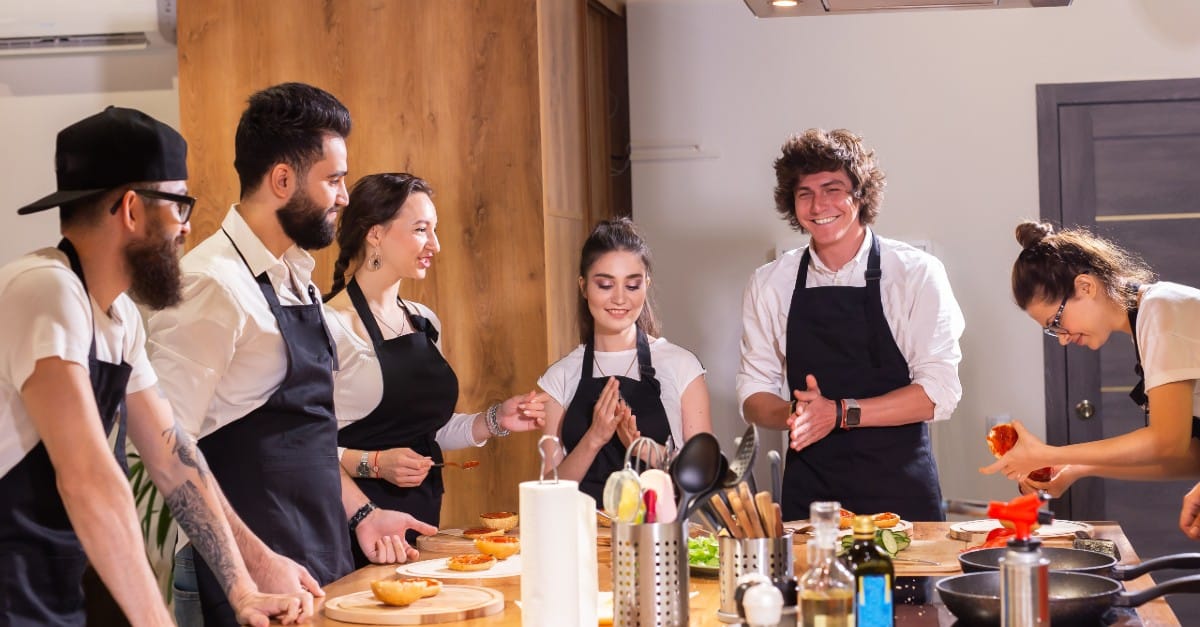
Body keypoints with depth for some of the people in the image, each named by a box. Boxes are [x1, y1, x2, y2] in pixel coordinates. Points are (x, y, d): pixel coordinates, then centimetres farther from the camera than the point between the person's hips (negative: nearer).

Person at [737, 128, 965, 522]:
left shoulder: (916, 274, -4)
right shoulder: (769, 285, 4)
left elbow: (938, 393, -9)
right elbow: (753, 395, 8)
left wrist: (841, 413, -18)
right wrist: (795, 413, -14)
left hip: (900, 491, -2)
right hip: (808, 494, 2)